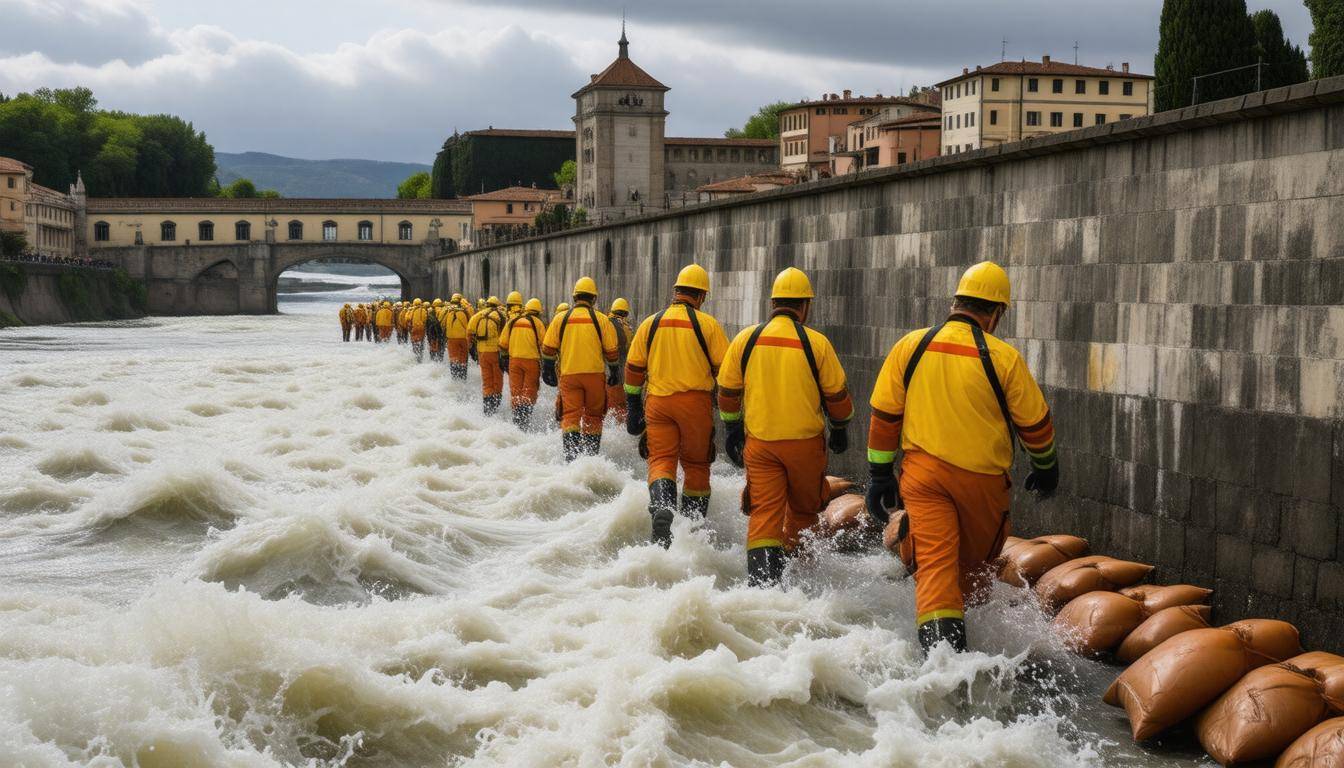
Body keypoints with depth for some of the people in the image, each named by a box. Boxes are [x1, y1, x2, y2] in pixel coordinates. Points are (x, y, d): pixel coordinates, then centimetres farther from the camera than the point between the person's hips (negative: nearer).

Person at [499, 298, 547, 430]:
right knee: (529, 392, 2)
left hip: (514, 360, 3)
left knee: (516, 390, 9)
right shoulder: (537, 322, -2)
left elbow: (503, 343, 11)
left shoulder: (512, 321, 9)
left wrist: (504, 357, 23)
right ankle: (525, 420, -6)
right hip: (531, 361, -3)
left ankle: (517, 418, 8)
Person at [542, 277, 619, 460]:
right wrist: (614, 373, 16)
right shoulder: (601, 320, 0)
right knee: (593, 417, 13)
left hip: (569, 376, 0)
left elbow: (548, 349, 6)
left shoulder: (561, 319, 4)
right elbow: (611, 351, 3)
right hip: (595, 375, 0)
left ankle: (571, 456, -18)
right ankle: (591, 455, 16)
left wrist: (548, 371, 17)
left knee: (570, 416, -3)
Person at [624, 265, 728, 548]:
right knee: (696, 464, 12)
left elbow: (633, 368, 10)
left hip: (657, 402, 2)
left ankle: (661, 507, -26)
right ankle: (693, 523, 18)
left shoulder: (650, 324, 7)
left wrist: (633, 407, 18)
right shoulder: (707, 324, -3)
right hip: (695, 402, -1)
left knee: (661, 459, 2)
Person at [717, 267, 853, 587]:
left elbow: (728, 390, 7)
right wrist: (841, 430, 17)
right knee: (803, 511, 19)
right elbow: (837, 394, 0)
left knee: (764, 513, -1)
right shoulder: (817, 343, -7)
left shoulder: (746, 339, 0)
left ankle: (761, 580, -15)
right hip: (805, 441, -1)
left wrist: (732, 429, 21)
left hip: (759, 443, 1)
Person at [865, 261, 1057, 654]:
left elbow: (883, 414, 2)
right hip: (981, 476, -1)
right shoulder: (1003, 358, -8)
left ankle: (939, 639, -19)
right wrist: (1046, 467, 20)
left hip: (922, 473, 1)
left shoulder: (911, 345, 0)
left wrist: (880, 475, 11)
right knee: (976, 561, 20)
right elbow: (1035, 422, 2)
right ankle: (957, 615, 30)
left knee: (935, 558, -4)